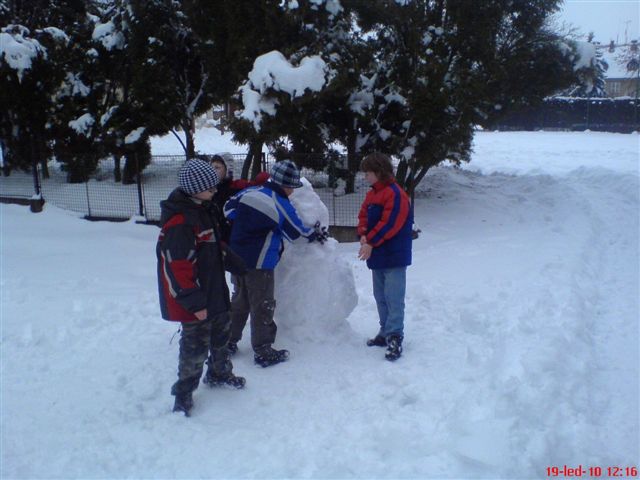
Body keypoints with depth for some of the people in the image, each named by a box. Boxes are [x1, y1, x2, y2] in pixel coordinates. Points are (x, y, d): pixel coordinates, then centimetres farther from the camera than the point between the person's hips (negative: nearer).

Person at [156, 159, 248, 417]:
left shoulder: (199, 209, 7)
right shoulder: (179, 222, -26)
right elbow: (179, 267, -27)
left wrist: (230, 260, 24)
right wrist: (194, 302, -23)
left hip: (212, 292, 10)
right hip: (193, 301, -10)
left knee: (221, 330, 23)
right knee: (196, 344, 0)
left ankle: (219, 373, 43)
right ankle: (183, 393, 18)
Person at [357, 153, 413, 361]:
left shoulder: (395, 194, -16)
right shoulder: (372, 194, 13)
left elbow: (389, 224, -22)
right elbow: (363, 216, 12)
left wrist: (371, 242, -20)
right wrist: (363, 236, -7)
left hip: (394, 257, -9)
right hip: (378, 256, 9)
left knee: (393, 298, -7)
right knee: (380, 297, 15)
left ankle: (394, 338, -2)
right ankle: (386, 332, 26)